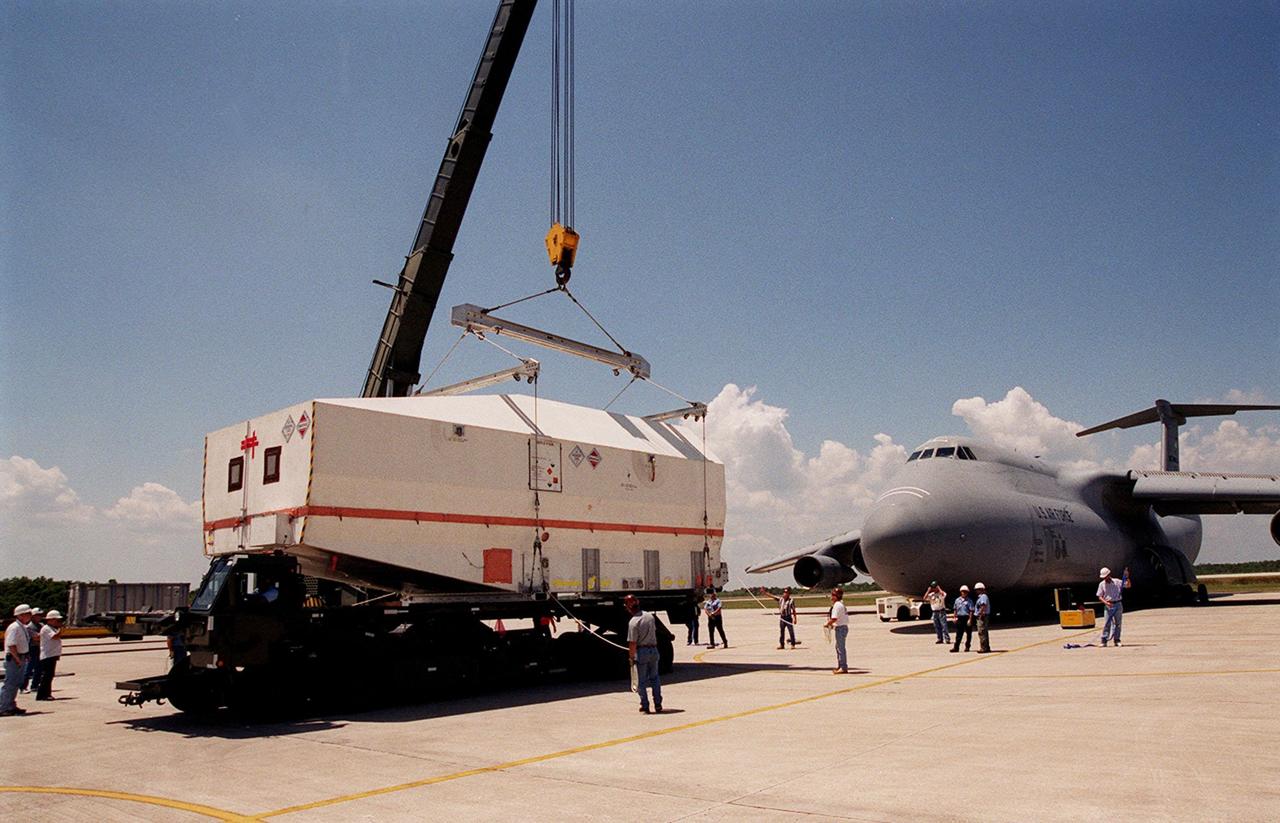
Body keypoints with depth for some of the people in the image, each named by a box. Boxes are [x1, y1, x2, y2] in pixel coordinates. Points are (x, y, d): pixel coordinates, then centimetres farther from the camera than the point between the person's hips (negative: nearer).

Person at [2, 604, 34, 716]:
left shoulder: (23, 627, 13)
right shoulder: (14, 627, -18)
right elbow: (11, 645, -24)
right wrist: (18, 659, -20)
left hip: (20, 658, 10)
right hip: (13, 659, -10)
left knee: (16, 684, 15)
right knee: (9, 684, -6)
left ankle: (11, 706, 23)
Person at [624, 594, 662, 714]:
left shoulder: (633, 622, -19)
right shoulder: (650, 616, 2)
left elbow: (632, 643, -19)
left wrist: (631, 657, -8)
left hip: (641, 651, -6)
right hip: (653, 649, 6)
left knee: (641, 681, 7)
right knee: (654, 678, 17)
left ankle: (645, 706, 10)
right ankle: (658, 704, 18)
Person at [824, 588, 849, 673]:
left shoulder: (837, 605, -16)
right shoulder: (841, 604, 16)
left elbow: (834, 618, -23)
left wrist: (827, 624, -8)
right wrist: (832, 624, 11)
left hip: (840, 628, -10)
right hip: (843, 627, 10)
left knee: (841, 648, -6)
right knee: (838, 647, 18)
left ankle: (844, 668, -3)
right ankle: (839, 666, 25)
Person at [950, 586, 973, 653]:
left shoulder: (969, 601, -4)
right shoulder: (957, 600, 8)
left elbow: (971, 611, -8)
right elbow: (955, 609, 15)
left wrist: (970, 620, -14)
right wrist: (955, 617, 7)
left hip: (967, 618, -3)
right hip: (959, 618, 3)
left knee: (968, 634, 7)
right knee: (958, 634, 0)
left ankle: (967, 647, 19)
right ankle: (956, 647, -1)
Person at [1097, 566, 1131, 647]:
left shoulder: (1117, 582, 3)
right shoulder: (1101, 584, 3)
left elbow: (1128, 585, 1)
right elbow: (1100, 597, 2)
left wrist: (1127, 578, -15)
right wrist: (1106, 603, -14)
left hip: (1118, 605, 1)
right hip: (1108, 605, -1)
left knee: (1117, 623, 5)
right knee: (1107, 623, -6)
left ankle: (1117, 640, 12)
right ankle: (1104, 640, -6)